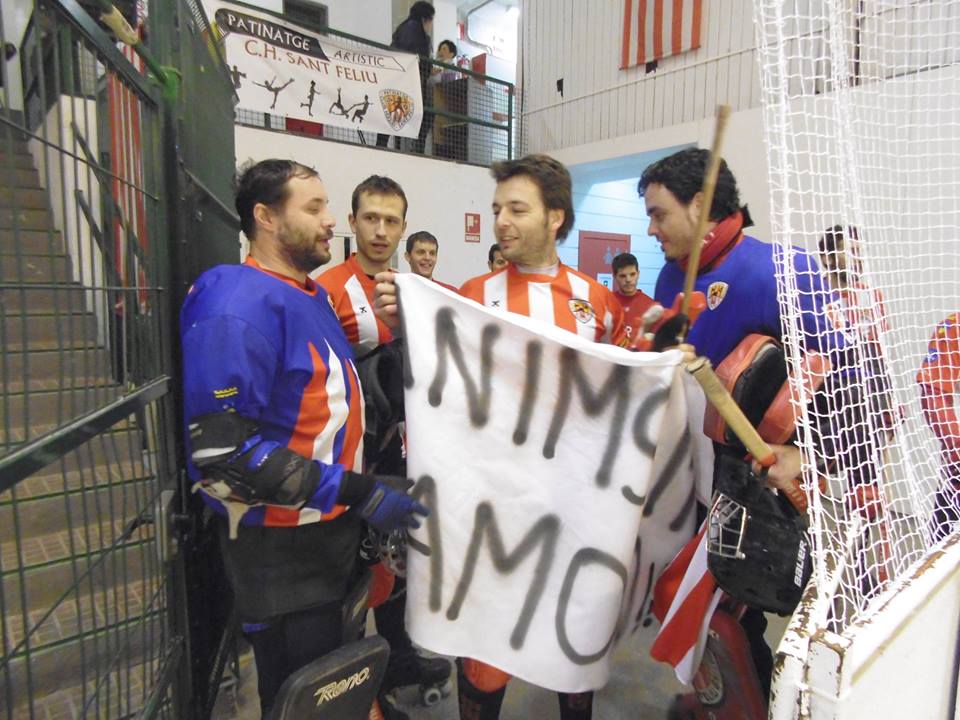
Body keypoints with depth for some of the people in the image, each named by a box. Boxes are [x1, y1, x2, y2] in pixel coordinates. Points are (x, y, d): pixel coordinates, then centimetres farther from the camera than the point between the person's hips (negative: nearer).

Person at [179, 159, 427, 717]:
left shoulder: (313, 295, 9)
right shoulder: (239, 305, -21)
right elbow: (223, 450, -27)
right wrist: (359, 493, -26)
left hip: (334, 533, 9)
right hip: (281, 551, -8)